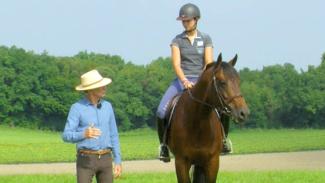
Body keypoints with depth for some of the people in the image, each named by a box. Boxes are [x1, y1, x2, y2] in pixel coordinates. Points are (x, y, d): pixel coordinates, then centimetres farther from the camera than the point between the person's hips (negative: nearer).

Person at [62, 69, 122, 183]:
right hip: (86, 160, -4)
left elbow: (113, 136, 13)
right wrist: (84, 134, -32)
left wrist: (118, 162, 8)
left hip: (105, 160, 4)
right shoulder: (77, 108, -7)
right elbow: (67, 136, -11)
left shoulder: (107, 106, 9)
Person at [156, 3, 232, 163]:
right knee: (162, 111, -23)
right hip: (181, 80, 0)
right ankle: (164, 144, -3)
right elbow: (176, 64, -5)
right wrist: (184, 81, -23)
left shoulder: (206, 39, 7)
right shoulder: (177, 40, 6)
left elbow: (209, 63, -2)